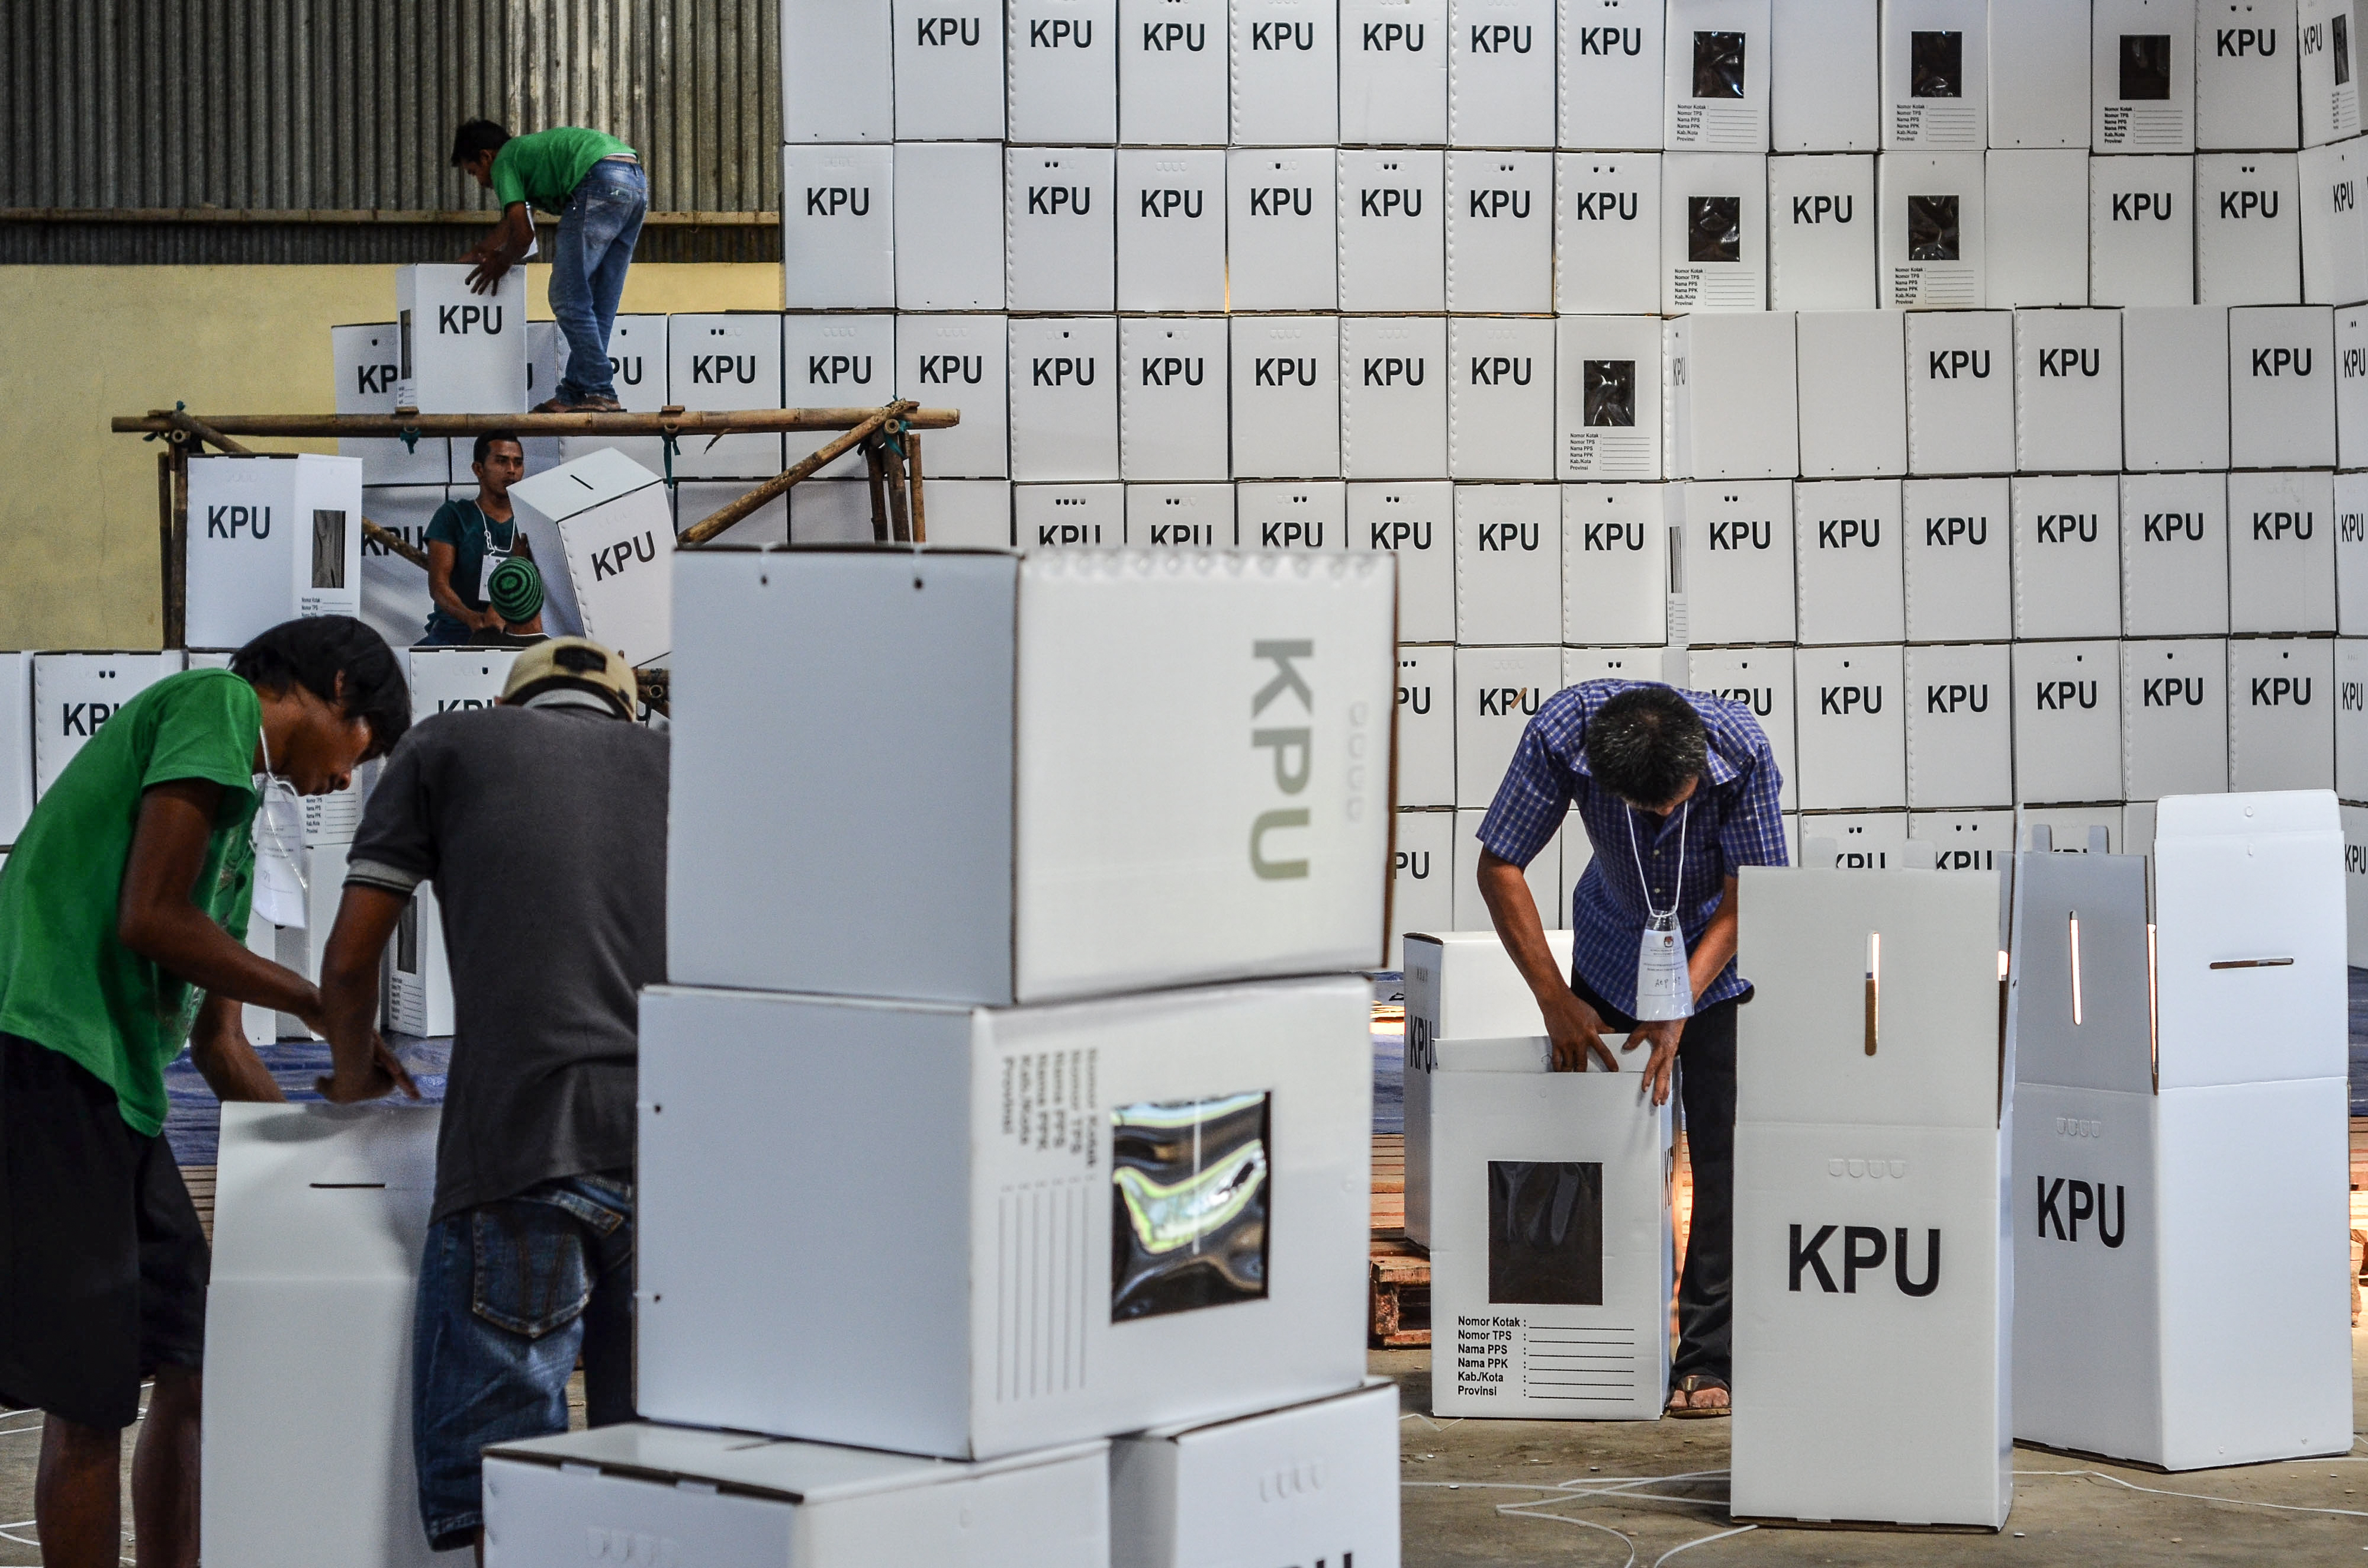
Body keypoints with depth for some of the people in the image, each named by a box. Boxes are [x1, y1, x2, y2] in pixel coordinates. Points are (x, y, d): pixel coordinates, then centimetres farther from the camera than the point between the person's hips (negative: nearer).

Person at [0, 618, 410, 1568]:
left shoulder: (242, 812, 25)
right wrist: (318, 1003, -5)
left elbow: (218, 1047, 26)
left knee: (191, 1364, 13)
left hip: (118, 1086, 10)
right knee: (90, 1402, -6)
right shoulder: (216, 704, -3)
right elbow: (148, 918, -14)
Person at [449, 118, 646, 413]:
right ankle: (575, 392, 12)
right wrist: (475, 254, 58)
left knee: (568, 299, -4)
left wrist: (501, 264, 22)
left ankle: (598, 392, -7)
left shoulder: (504, 162, 9)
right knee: (600, 303, 11)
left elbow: (523, 234, 3)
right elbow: (512, 223, 49)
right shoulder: (528, 149, 36)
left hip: (602, 181, -9)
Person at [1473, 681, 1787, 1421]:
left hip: (1720, 947, -2)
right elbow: (1499, 866, -19)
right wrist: (1555, 999, -23)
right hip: (1614, 940, 2)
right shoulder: (1562, 731, -30)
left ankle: (1707, 1360, -8)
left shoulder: (1740, 748, -33)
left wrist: (1682, 1005, -30)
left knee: (1723, 1150, -11)